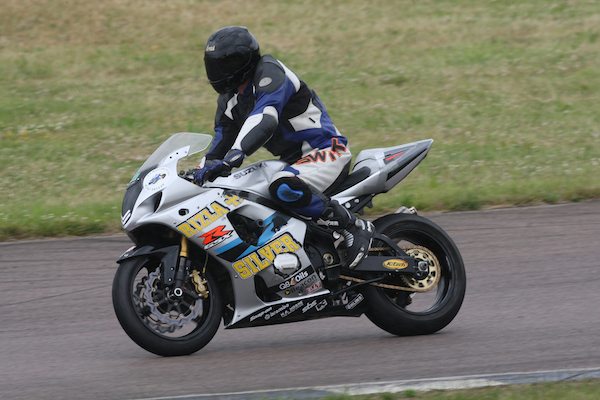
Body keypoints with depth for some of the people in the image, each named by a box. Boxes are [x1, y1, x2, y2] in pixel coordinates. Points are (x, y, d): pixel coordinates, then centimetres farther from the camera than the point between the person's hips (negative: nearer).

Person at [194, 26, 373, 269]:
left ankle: (353, 226, -24)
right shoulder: (230, 97, 11)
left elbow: (265, 120, -35)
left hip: (326, 151, -10)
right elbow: (223, 137, 15)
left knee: (283, 189, -38)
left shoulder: (269, 73, -18)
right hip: (292, 159, 10)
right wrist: (202, 170, -3)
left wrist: (234, 155, -47)